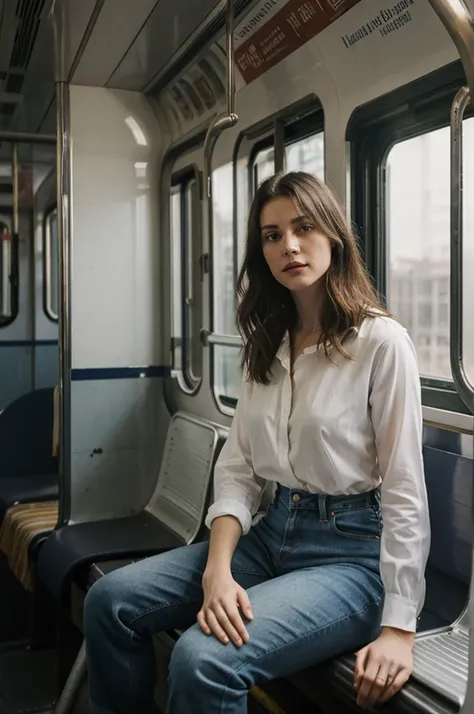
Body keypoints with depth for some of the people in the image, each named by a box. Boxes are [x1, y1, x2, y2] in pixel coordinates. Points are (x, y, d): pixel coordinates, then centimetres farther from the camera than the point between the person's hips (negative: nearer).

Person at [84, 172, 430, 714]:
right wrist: (217, 568, -12)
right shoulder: (267, 346, 9)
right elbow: (236, 469, 4)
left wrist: (399, 629, -14)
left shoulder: (381, 342, -12)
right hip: (274, 532, 7)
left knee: (204, 660, -27)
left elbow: (404, 492, -13)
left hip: (352, 551, -6)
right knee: (109, 601, -5)